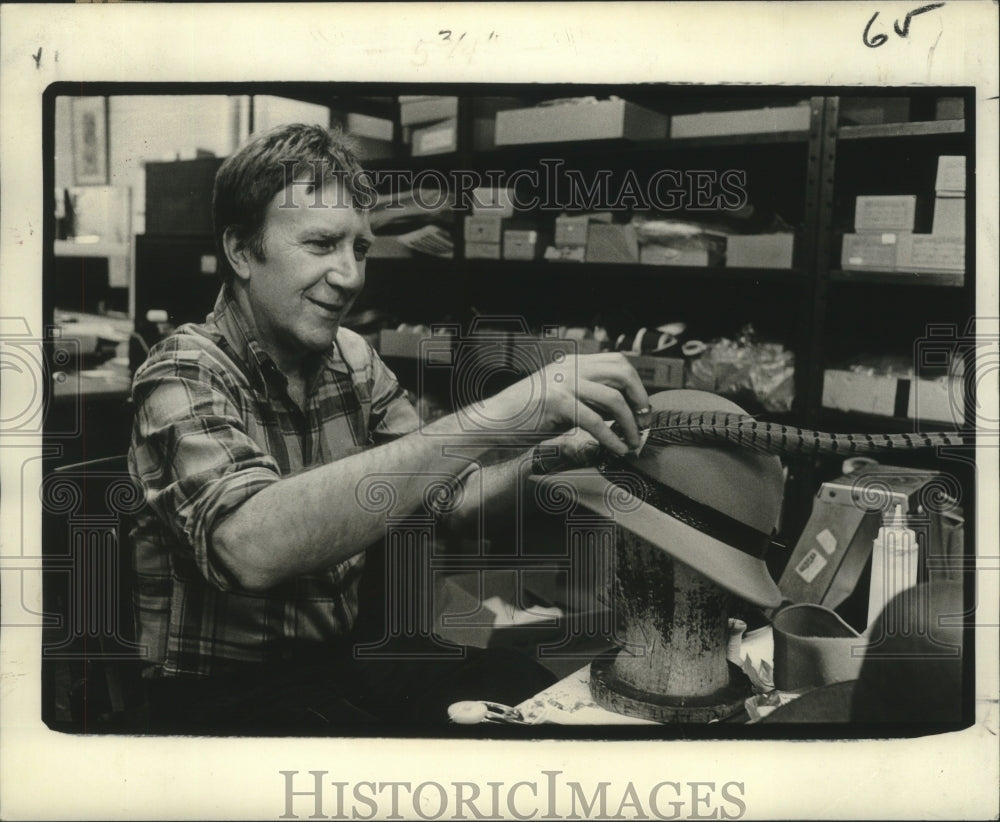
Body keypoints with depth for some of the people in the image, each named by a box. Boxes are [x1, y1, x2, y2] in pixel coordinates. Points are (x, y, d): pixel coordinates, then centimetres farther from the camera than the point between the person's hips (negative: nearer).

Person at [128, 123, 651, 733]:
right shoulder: (187, 376, -19)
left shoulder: (353, 359, 1)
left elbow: (445, 498, 4)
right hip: (220, 687, -6)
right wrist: (484, 422, -44)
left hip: (348, 649, 6)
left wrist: (552, 454, -17)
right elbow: (251, 546, -39)